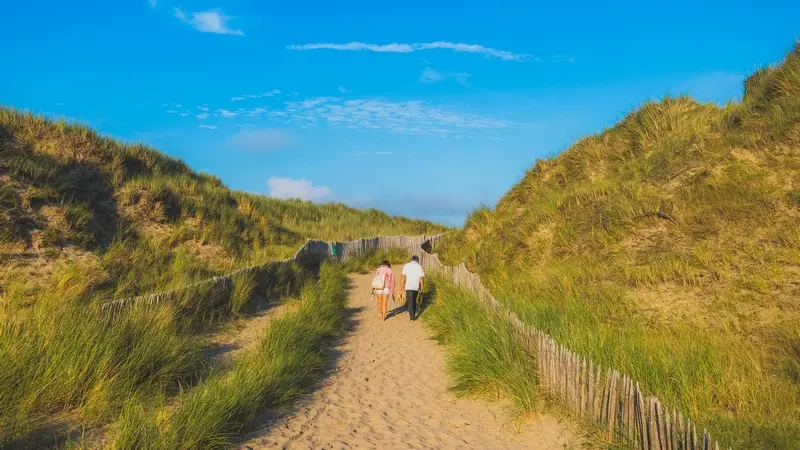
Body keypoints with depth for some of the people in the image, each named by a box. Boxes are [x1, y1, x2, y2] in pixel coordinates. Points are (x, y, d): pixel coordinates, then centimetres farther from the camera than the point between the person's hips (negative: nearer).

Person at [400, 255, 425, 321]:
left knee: (410, 301, 1)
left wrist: (402, 286, 0)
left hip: (409, 286, -2)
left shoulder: (406, 265, 0)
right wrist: (422, 288, 5)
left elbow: (403, 276, -6)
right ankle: (413, 313, 27)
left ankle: (412, 316, -7)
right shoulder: (419, 267, 2)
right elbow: (421, 278, -4)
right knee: (414, 300, 20)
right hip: (416, 287, 2)